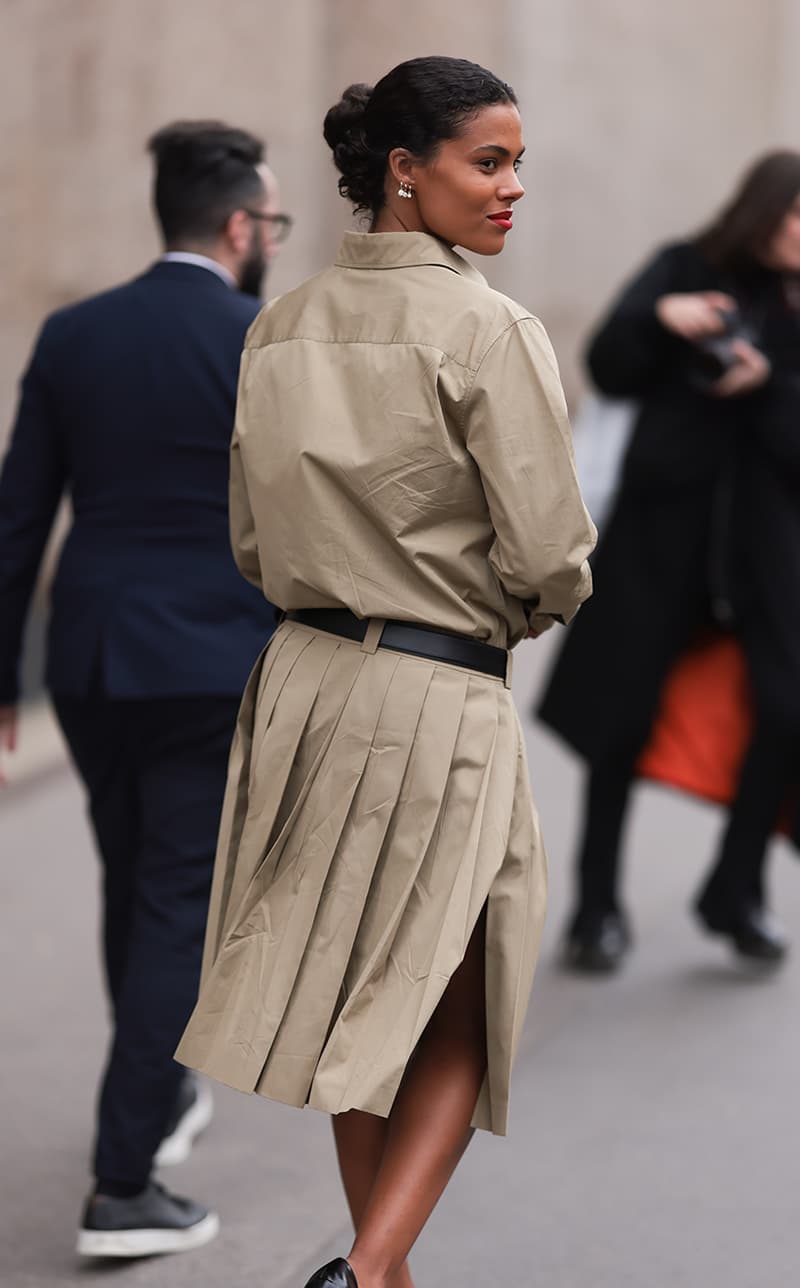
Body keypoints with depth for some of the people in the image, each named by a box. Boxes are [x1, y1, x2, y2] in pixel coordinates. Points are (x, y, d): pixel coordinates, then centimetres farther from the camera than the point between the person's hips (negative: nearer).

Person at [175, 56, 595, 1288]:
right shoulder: (486, 328, -15)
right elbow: (549, 559, -15)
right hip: (442, 703, -6)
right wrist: (514, 609, 5)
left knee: (354, 1006, 17)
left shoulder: (279, 326, 6)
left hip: (304, 679, 6)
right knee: (457, 1019, 8)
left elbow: (252, 544, 12)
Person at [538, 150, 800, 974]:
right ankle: (597, 906, 17)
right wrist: (658, 318, -20)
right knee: (620, 714, 2)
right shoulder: (685, 270, 1)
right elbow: (609, 372, -3)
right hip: (663, 515, -1)